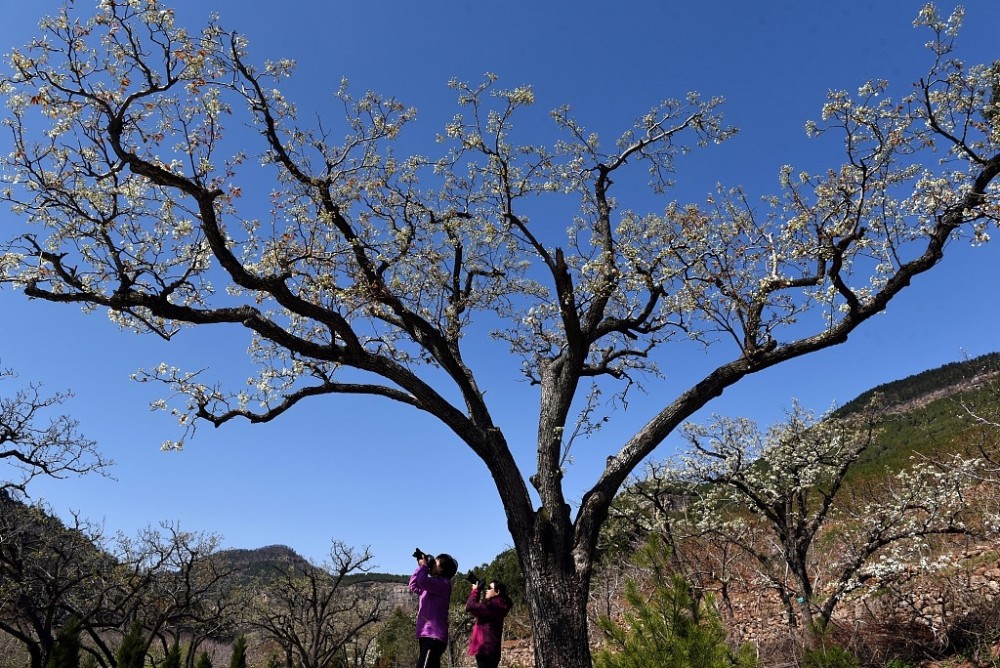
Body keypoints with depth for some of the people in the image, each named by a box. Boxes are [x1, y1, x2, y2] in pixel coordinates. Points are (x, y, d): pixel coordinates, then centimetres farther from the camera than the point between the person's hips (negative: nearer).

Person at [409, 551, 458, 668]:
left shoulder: (444, 583, -8)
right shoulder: (433, 584, 22)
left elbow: (423, 581, -25)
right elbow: (413, 586, 27)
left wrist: (423, 565, -6)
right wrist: (420, 566, 17)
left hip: (434, 636, -10)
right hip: (427, 636, 10)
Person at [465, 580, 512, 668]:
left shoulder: (494, 605, -13)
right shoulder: (496, 605, 19)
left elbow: (470, 606, -19)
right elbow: (477, 608, 25)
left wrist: (475, 590, -3)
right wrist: (477, 592, 16)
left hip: (485, 649, -11)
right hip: (488, 649, 11)